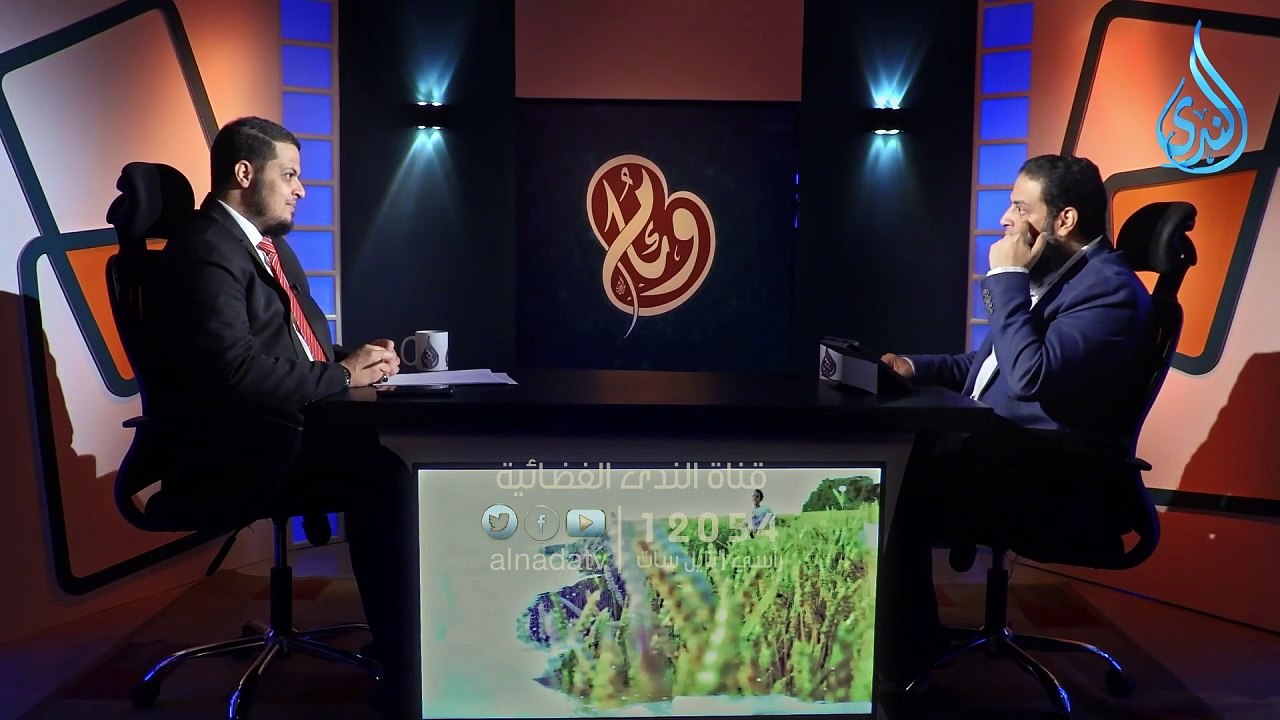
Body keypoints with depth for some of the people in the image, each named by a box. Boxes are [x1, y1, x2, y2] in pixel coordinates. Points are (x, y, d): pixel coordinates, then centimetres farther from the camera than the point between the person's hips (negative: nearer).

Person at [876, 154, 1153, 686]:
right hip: (996, 445, 10)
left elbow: (1029, 377, -29)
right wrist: (917, 366, 8)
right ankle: (891, 628, 5)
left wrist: (1007, 279, -20)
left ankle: (902, 660, -7)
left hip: (1052, 482, -9)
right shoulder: (1044, 273, 15)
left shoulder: (1110, 290, -16)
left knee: (896, 487, -25)